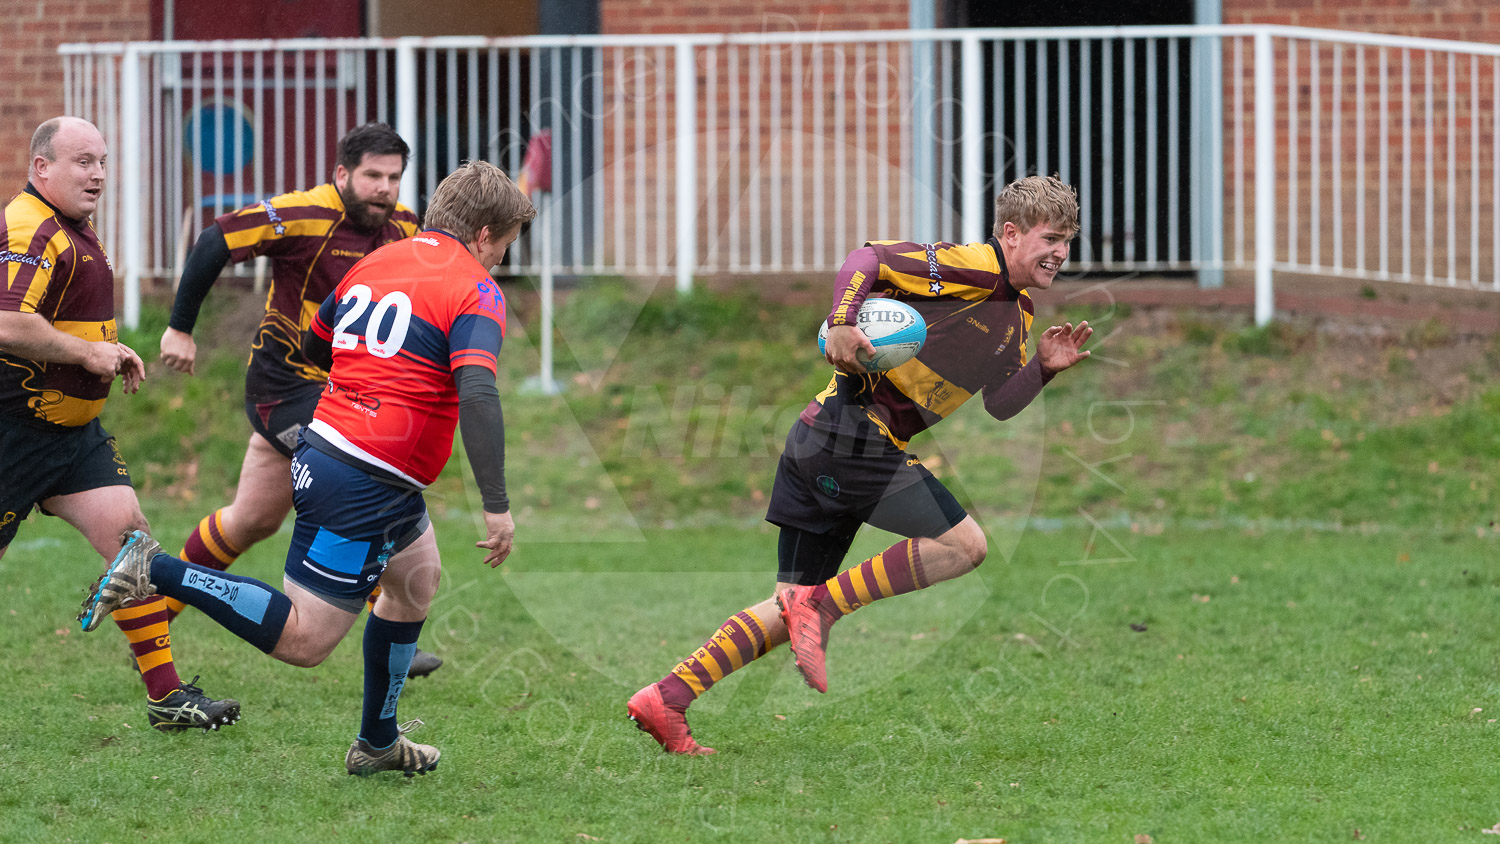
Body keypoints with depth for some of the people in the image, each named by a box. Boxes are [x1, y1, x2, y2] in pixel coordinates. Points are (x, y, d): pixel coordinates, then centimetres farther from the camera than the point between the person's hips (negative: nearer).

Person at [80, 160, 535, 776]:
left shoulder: (375, 262, 13)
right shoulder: (475, 291, -11)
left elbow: (313, 345, 25)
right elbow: (478, 395, -25)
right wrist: (496, 507, -26)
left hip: (326, 443, 10)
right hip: (365, 486, -10)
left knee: (419, 575, 27)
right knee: (305, 639, -8)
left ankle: (377, 742, 34)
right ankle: (156, 572, -12)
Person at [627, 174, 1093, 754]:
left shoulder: (1017, 317, 21)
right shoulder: (974, 267, -8)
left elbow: (999, 406, 24)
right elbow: (870, 257, -15)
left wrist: (1043, 367, 7)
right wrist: (843, 324, -29)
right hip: (853, 430, -10)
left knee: (792, 608, 9)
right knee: (964, 545, -10)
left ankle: (665, 699, 5)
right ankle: (823, 605, -10)